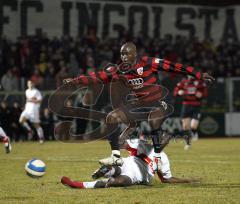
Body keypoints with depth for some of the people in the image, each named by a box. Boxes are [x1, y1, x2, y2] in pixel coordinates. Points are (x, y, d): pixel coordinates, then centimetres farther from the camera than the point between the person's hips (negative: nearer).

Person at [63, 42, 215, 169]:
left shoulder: (148, 63, -13)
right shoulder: (119, 71, 0)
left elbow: (174, 67, -15)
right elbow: (97, 77, -4)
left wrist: (199, 75, -17)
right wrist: (74, 81, -15)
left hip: (156, 104, -5)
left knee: (153, 120, -35)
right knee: (111, 118, -10)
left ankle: (158, 158, -23)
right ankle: (116, 157, -9)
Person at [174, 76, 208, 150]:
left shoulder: (200, 82, -1)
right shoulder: (183, 82, 5)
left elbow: (205, 93, 5)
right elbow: (175, 92, 8)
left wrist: (201, 95, -16)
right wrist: (179, 93, -14)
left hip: (196, 107, -2)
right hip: (186, 105, 3)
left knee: (193, 126, -14)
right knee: (185, 126, 5)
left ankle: (194, 133, 23)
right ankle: (188, 143, 24)